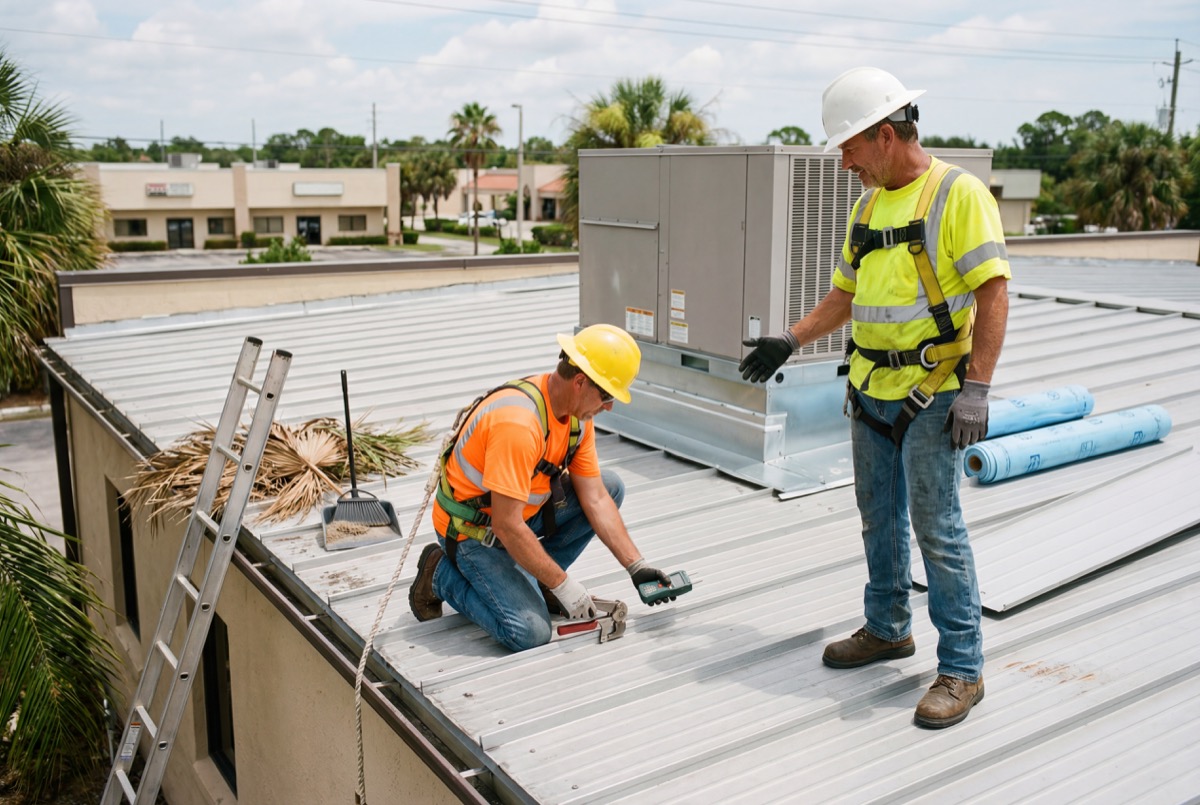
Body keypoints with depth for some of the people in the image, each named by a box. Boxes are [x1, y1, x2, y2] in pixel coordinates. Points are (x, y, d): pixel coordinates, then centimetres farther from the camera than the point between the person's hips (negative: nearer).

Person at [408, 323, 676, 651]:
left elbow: (595, 499, -3)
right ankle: (442, 574, 2)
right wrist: (563, 584, -24)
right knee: (531, 633, -21)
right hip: (473, 530, -9)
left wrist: (637, 566, -9)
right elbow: (507, 526, -32)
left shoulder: (578, 414, -6)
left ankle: (532, 578, 6)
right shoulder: (519, 423, -34)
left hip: (521, 510, 9)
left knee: (610, 486, -1)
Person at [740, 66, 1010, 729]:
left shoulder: (959, 194, -11)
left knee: (936, 527, -4)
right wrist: (790, 341, 11)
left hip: (933, 393, -7)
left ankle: (961, 668, 9)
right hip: (871, 391, 8)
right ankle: (887, 629, 34)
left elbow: (993, 290, -16)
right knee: (879, 519, 16)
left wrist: (976, 386, -22)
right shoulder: (868, 205, 12)